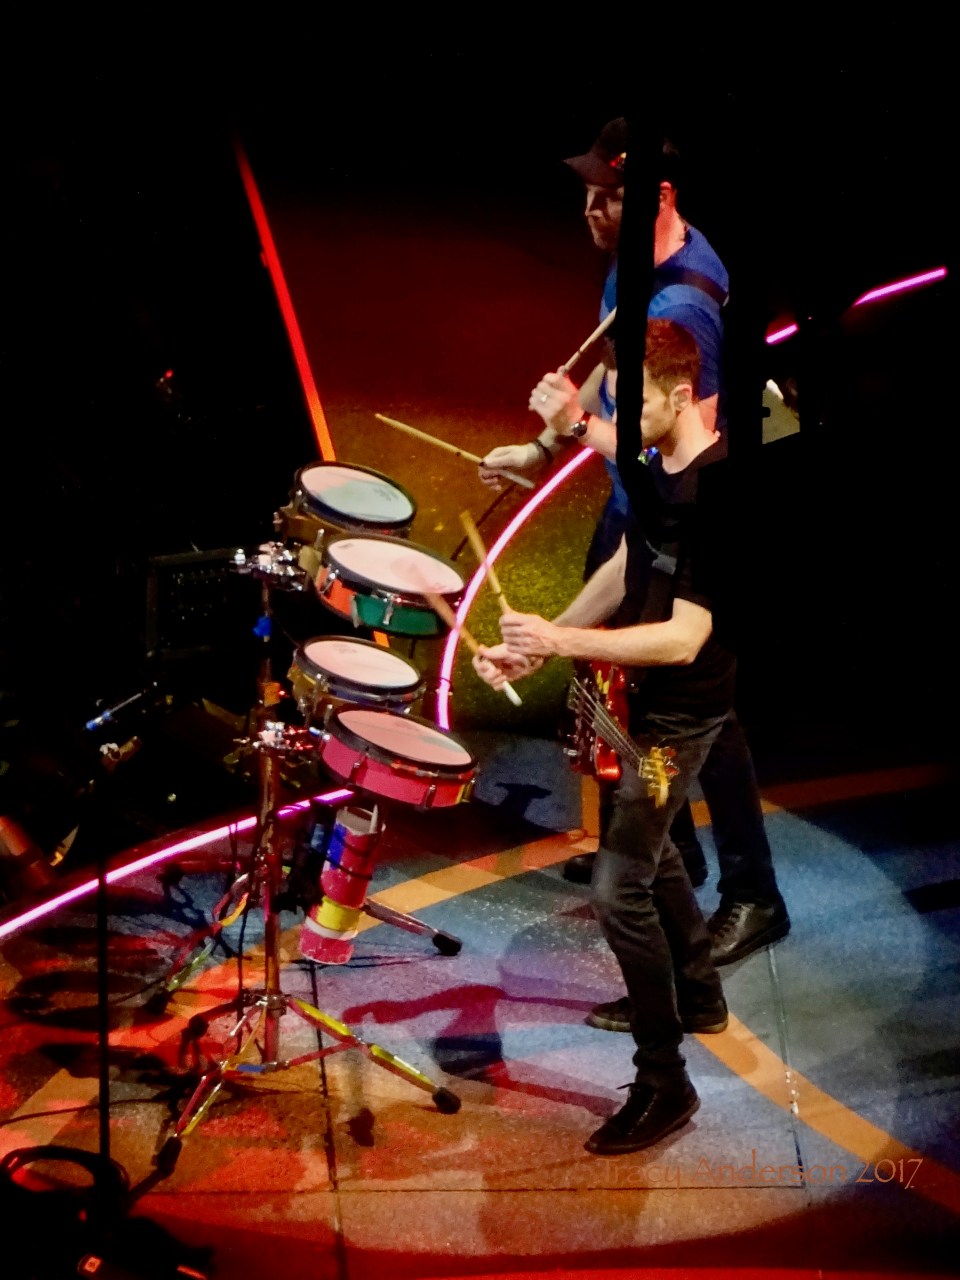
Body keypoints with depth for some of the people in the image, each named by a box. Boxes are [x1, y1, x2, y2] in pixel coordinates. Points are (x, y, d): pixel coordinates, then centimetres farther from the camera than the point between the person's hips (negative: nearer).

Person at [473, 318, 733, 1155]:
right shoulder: (658, 466, 1)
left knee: (620, 888, -9)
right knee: (645, 844, 26)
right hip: (637, 696, 10)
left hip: (681, 715, -10)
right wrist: (538, 646, 2)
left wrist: (559, 642, -34)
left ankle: (664, 1084, 3)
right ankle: (701, 996, 47)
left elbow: (683, 639, -32)